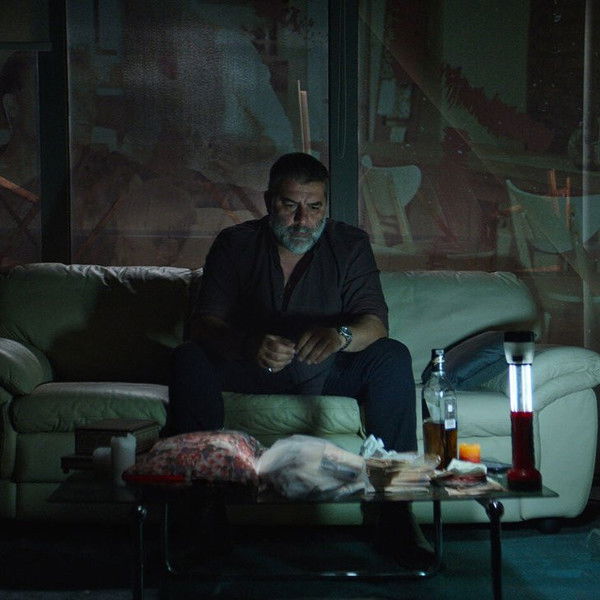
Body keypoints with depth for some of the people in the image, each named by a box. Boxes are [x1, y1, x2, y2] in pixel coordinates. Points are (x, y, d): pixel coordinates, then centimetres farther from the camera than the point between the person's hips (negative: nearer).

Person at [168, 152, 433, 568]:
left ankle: (395, 507, -27)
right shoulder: (236, 244, -4)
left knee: (393, 357, -26)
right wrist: (249, 346, -41)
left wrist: (341, 335, -41)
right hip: (250, 370, 0)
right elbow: (205, 323, -16)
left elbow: (375, 322, -14)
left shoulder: (350, 244, -2)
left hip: (328, 371, 1)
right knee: (189, 359, -28)